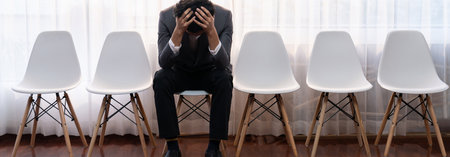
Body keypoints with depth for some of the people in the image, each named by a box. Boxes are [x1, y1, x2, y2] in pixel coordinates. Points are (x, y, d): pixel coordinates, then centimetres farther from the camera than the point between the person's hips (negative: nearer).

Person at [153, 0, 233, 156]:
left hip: (209, 72, 0)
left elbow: (223, 63, -28)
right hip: (180, 72, 1)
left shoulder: (224, 16, -23)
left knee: (225, 79, -33)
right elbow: (164, 62, -27)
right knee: (160, 79, -31)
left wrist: (212, 32, -43)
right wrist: (178, 32, -41)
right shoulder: (167, 17, -22)